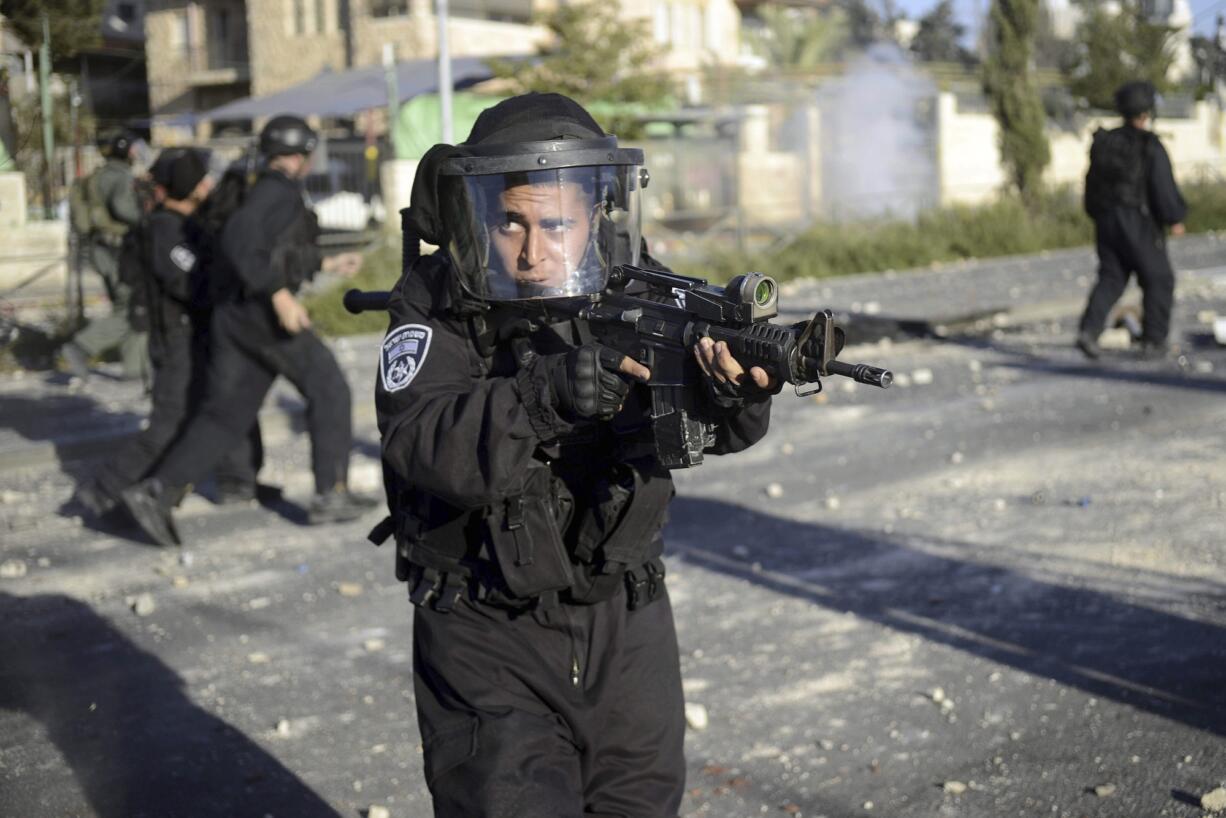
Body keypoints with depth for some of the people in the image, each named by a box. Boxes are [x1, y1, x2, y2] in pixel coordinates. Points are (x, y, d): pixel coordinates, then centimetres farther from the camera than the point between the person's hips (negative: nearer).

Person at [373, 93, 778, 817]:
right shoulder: (437, 307, -13)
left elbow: (711, 428, -14)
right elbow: (423, 444, -28)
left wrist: (738, 394, -37)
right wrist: (544, 395, -43)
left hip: (628, 628, 4)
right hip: (489, 641, -3)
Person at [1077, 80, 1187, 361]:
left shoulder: (1104, 143, 7)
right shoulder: (1151, 146, -13)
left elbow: (1093, 183, 13)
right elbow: (1163, 187, -16)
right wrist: (1175, 219, -4)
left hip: (1107, 220, 6)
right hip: (1139, 222, -6)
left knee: (1110, 278, 10)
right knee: (1158, 280, 9)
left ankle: (1088, 330, -11)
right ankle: (1153, 342, 10)